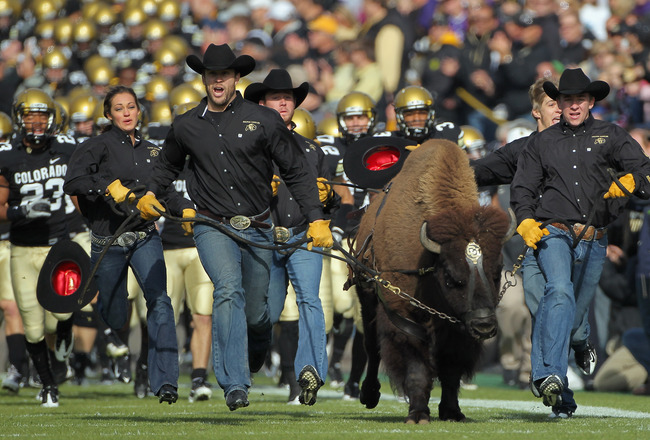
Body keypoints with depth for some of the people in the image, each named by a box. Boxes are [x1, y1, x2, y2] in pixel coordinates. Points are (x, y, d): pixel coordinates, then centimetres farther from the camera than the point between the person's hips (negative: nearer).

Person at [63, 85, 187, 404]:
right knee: (115, 318, 3)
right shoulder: (100, 145, -3)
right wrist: (110, 186, -25)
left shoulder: (150, 151, 14)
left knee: (159, 300, -19)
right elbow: (72, 181, -16)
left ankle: (165, 381, -21)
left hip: (145, 237, 3)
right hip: (108, 242, -3)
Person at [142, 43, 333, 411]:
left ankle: (258, 351, 47)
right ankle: (235, 386, -28)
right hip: (213, 227, 0)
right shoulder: (186, 126, 6)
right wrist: (150, 193, 16)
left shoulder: (264, 120, -1)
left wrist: (317, 220, -3)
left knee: (255, 311, 7)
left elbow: (297, 172, 3)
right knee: (229, 290, -26)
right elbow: (169, 166, 30)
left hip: (257, 227, 0)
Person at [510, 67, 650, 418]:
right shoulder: (542, 143, 15)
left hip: (594, 241, 2)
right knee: (560, 292, -28)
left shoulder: (610, 136, 11)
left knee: (577, 309, 5)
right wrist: (526, 223, -1)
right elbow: (522, 189, 17)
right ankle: (549, 375, -38)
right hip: (554, 233, -2)